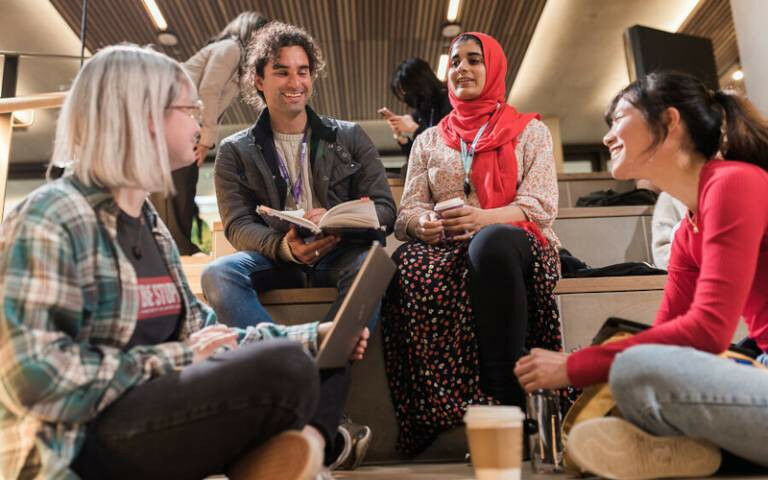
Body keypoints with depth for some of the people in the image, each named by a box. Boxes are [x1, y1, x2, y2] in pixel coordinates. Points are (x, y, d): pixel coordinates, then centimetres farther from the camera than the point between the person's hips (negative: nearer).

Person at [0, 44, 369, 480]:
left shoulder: (151, 223, 14)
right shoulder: (51, 218, -12)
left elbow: (202, 330, 12)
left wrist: (312, 335, 4)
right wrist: (174, 358, -16)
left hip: (155, 410, 9)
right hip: (84, 441, -8)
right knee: (286, 368, -27)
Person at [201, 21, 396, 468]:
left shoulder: (350, 137, 11)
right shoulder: (235, 152, 10)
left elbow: (385, 209, 1)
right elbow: (238, 226, -2)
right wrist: (284, 246, -26)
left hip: (339, 255, 0)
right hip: (274, 259, 1)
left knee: (371, 264, -34)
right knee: (217, 275, -30)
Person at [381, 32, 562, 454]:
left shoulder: (529, 131, 15)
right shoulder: (429, 140, 23)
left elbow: (541, 205, 0)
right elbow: (409, 209, 12)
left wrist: (485, 218, -20)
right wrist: (423, 224, -15)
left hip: (516, 242, -2)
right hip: (447, 249, 2)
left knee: (491, 242, -40)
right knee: (408, 265, -35)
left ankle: (508, 399, -35)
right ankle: (440, 411, -31)